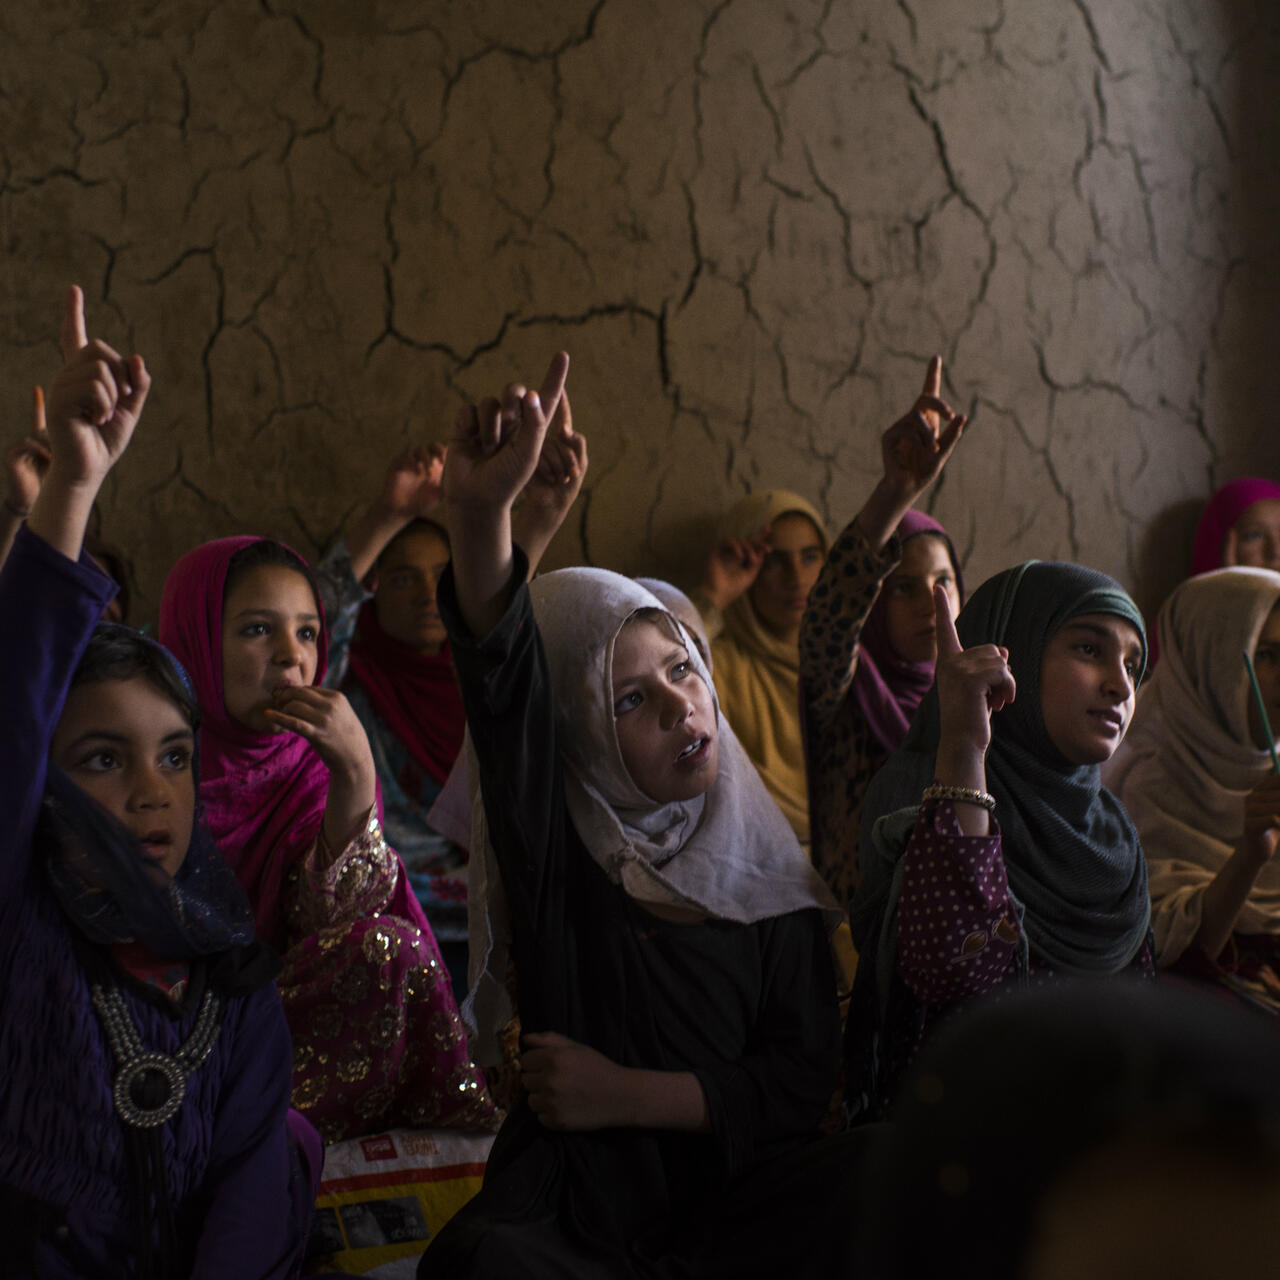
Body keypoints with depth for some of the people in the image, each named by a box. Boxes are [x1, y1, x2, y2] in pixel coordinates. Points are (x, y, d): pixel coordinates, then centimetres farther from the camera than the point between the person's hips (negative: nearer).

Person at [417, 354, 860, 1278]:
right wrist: (482, 511, -37)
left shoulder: (765, 871, 5)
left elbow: (806, 1080, 1)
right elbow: (501, 681, -20)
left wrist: (630, 1096, -11)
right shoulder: (561, 849, -1)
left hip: (731, 1191, 1)